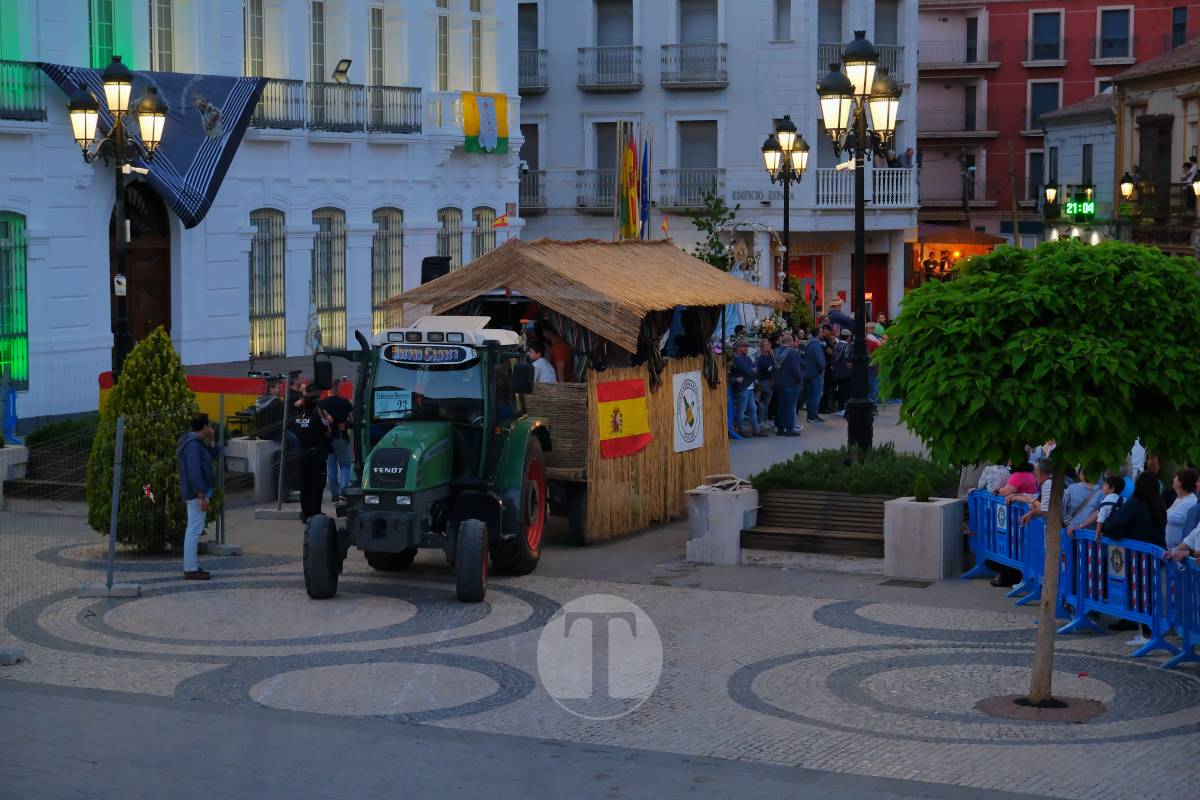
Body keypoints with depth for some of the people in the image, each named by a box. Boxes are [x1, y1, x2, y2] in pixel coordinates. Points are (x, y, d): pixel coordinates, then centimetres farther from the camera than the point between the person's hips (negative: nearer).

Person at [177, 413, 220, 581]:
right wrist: (202, 497, -24)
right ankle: (190, 569, -8)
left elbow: (213, 454, 23)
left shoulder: (196, 443, 13)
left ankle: (193, 567, 21)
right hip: (196, 493, -11)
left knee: (193, 529, 14)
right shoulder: (193, 445, -19)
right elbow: (194, 473, -24)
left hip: (198, 493, 11)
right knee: (194, 529, -9)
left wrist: (210, 441, 9)